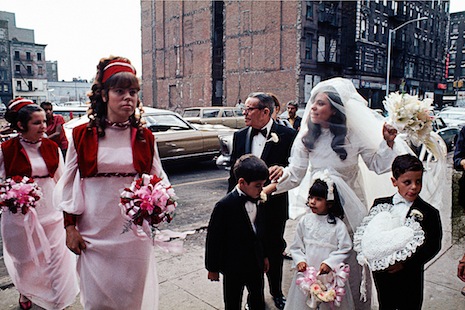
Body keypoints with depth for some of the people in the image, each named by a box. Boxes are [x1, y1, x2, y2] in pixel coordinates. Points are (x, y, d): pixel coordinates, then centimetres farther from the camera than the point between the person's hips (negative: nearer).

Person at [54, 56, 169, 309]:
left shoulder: (145, 137, 0)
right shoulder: (82, 136, -3)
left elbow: (159, 178, 7)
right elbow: (69, 184, 2)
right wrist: (70, 227, 0)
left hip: (135, 233, 1)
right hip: (95, 233, -1)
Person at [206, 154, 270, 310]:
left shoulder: (256, 200, -3)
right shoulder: (224, 206, -23)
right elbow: (214, 238, -16)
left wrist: (264, 256, 16)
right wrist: (212, 268, -9)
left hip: (255, 263, 6)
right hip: (234, 267, -6)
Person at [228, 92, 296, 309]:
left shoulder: (286, 135, -10)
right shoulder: (239, 136, 1)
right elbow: (234, 172, 6)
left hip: (273, 204, -2)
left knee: (274, 250, 17)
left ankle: (276, 292, 42)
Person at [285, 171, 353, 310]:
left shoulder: (338, 225, -9)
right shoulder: (304, 221, -1)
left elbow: (345, 249, -7)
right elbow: (296, 246, 5)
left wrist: (330, 263, -16)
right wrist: (300, 261, -9)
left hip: (329, 273, -2)